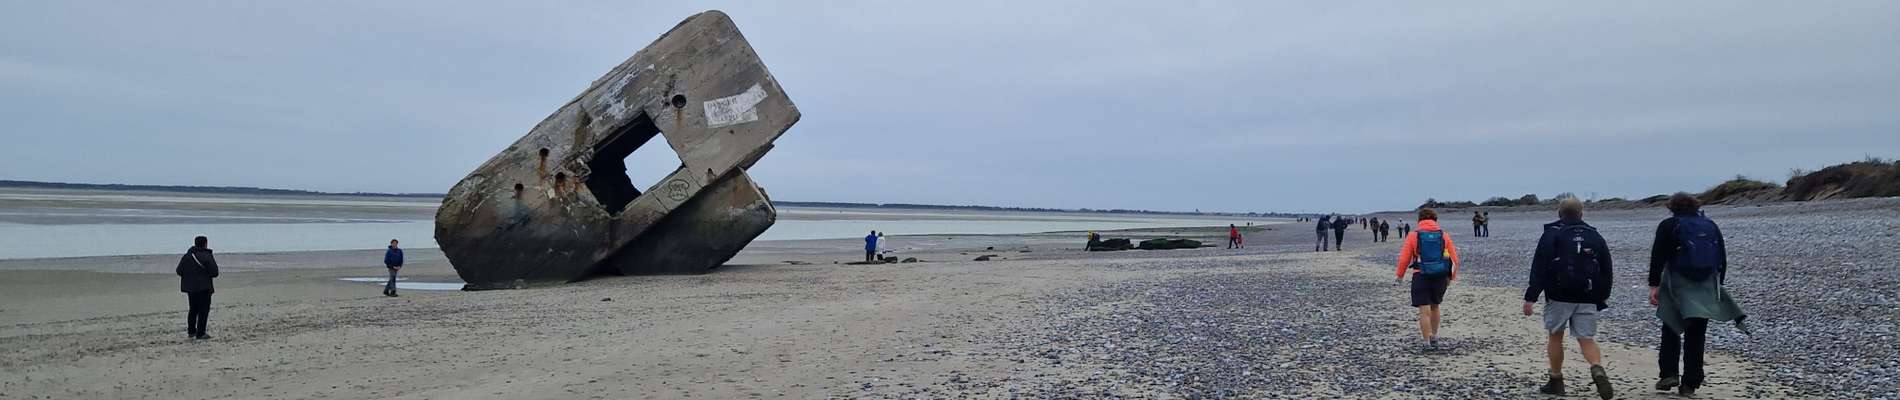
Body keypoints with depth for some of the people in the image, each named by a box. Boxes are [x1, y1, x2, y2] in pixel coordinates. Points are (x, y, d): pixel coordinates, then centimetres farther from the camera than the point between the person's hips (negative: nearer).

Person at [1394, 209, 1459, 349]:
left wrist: (1400, 275, 11)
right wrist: (1451, 276, 17)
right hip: (1440, 277, 3)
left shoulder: (1414, 236, -1)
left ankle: (1427, 343, -2)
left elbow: (1404, 258, -3)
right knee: (1434, 307, 23)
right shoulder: (1444, 236, 6)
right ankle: (1434, 337, 31)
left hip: (1421, 277, -3)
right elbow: (1455, 259, 5)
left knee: (1424, 311, -1)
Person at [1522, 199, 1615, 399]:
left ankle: (1556, 381, 14)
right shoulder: (1595, 236, 12)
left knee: (1555, 336, 10)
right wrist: (1601, 299, 23)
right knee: (1587, 339, 5)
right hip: (1587, 299, 3)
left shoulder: (1552, 234, -1)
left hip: (1559, 297, -3)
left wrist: (1530, 297, -9)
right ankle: (1598, 369, -23)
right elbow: (1607, 272, 15)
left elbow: (1539, 268, -9)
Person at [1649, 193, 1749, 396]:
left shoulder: (1668, 226, 0)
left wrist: (1654, 285, -7)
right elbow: (1723, 259, 14)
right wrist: (1718, 284, 19)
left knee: (1671, 330, 10)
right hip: (1707, 287, 3)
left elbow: (1657, 257, -8)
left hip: (1677, 286, -3)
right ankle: (1690, 384, 7)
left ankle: (1669, 374, 0)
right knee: (1696, 336, 6)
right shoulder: (1711, 226, 13)